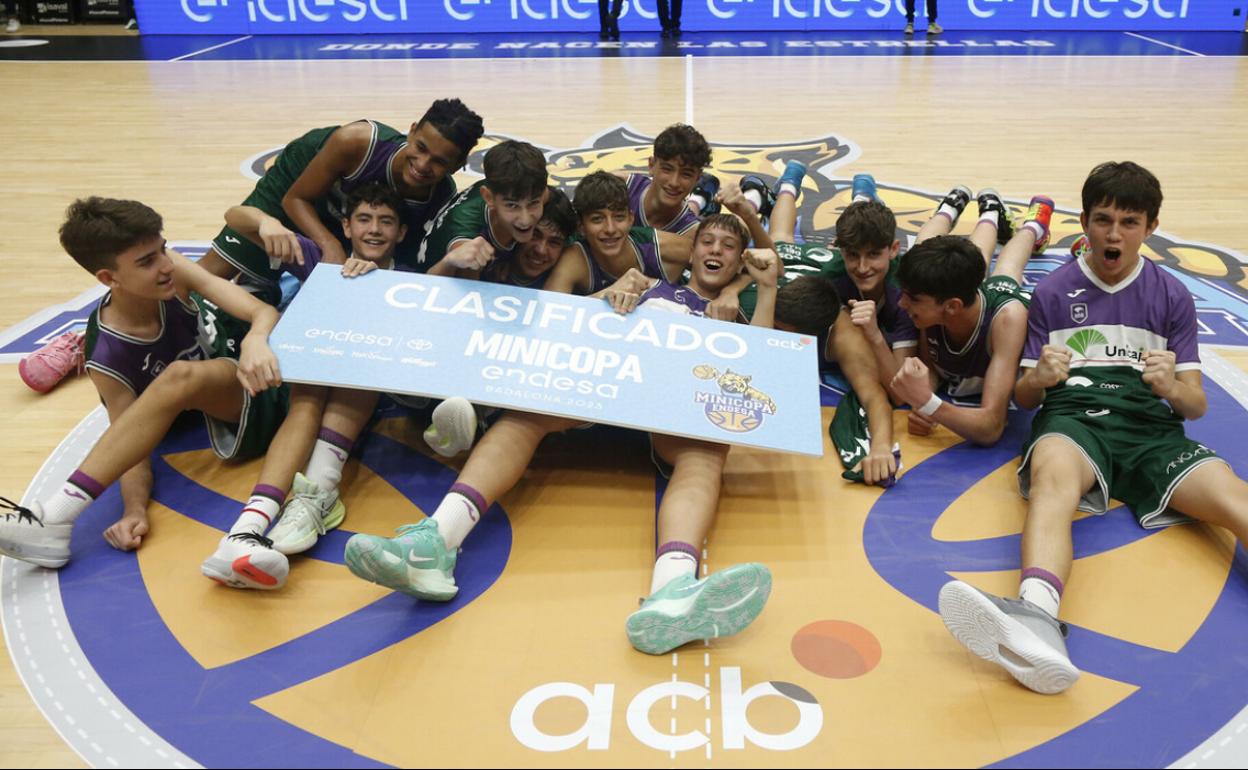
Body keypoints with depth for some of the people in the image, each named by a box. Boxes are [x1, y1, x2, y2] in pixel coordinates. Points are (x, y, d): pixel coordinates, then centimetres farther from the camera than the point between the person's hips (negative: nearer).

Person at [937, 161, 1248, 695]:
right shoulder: (1052, 292, 14)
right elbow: (1021, 397, 13)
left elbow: (1196, 405, 15)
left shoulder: (1172, 297, 18)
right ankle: (1037, 621, -66)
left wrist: (1172, 387, -10)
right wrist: (1037, 378, -13)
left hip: (1151, 429, 3)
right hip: (1072, 417, -3)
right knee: (1052, 477, -39)